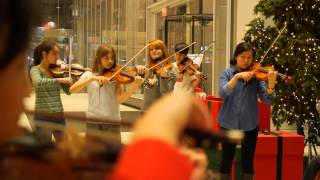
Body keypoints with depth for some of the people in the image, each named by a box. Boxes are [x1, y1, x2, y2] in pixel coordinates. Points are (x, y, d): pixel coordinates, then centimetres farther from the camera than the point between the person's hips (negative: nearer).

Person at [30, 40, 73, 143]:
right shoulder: (35, 70, -7)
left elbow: (68, 91, 5)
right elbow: (38, 82, -30)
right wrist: (60, 79, -33)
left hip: (59, 116, 6)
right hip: (43, 116, -6)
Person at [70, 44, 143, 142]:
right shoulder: (89, 75, 7)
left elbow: (120, 98, -10)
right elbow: (72, 89, -9)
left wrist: (134, 86, -27)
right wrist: (93, 78, -21)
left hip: (112, 122, 0)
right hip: (93, 122, 0)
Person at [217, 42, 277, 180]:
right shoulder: (227, 73, -1)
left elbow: (267, 100, -9)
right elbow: (223, 94, -19)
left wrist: (271, 85, -28)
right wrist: (237, 76, -29)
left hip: (250, 124, 0)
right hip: (229, 123, 0)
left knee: (248, 162, 6)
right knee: (227, 160, 7)